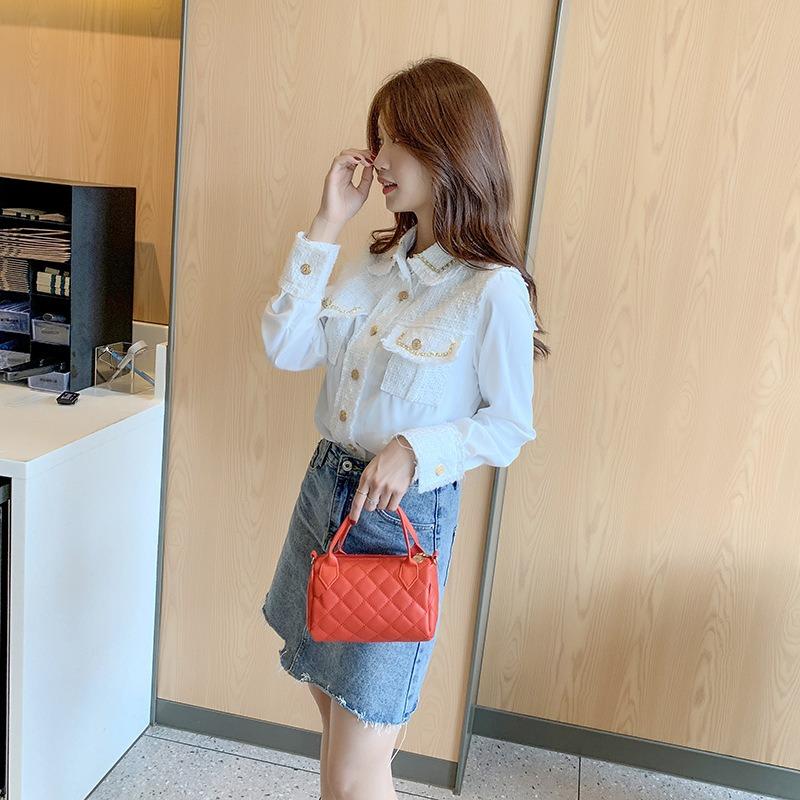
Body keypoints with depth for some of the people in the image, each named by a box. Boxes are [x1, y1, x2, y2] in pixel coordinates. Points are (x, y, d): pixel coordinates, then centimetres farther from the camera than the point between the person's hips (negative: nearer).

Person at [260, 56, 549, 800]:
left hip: (406, 514, -6)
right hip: (325, 488, 7)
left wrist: (414, 450, -23)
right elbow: (285, 347, -2)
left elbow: (510, 426, -9)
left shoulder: (494, 290, -16)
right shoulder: (375, 260, 4)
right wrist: (325, 226, -6)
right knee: (337, 723, 23)